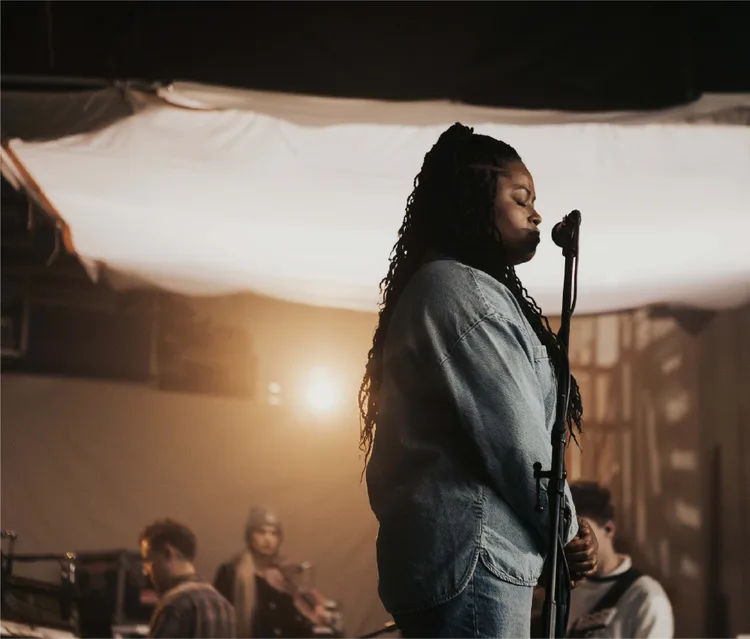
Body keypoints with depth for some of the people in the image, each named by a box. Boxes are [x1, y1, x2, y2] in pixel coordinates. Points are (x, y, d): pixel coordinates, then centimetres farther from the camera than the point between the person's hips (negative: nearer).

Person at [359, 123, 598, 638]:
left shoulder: (442, 288, 21)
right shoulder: (458, 289, -10)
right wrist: (567, 531, 0)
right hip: (471, 555, -10)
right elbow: (514, 437, -14)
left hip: (456, 551, 10)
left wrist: (559, 526, 8)